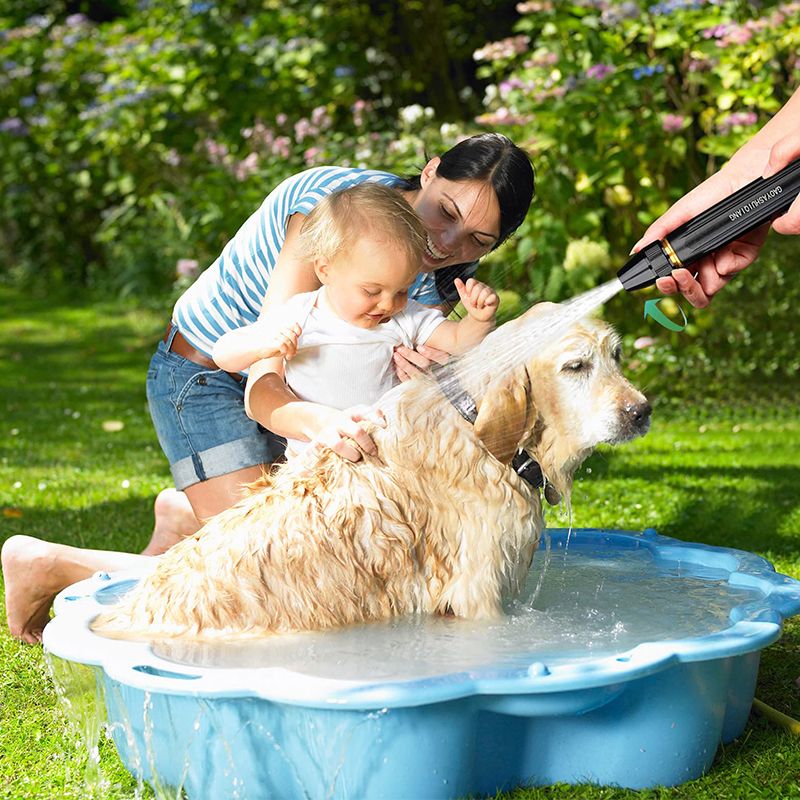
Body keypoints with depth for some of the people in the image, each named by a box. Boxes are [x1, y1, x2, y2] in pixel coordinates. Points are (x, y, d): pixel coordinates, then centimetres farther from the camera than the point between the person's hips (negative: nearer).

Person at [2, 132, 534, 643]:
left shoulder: (443, 276, -13)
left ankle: (187, 514, 30)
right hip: (204, 375, -7)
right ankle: (46, 564, -1)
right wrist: (321, 422, -62)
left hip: (292, 385, 7)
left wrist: (407, 366, -45)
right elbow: (262, 384, -40)